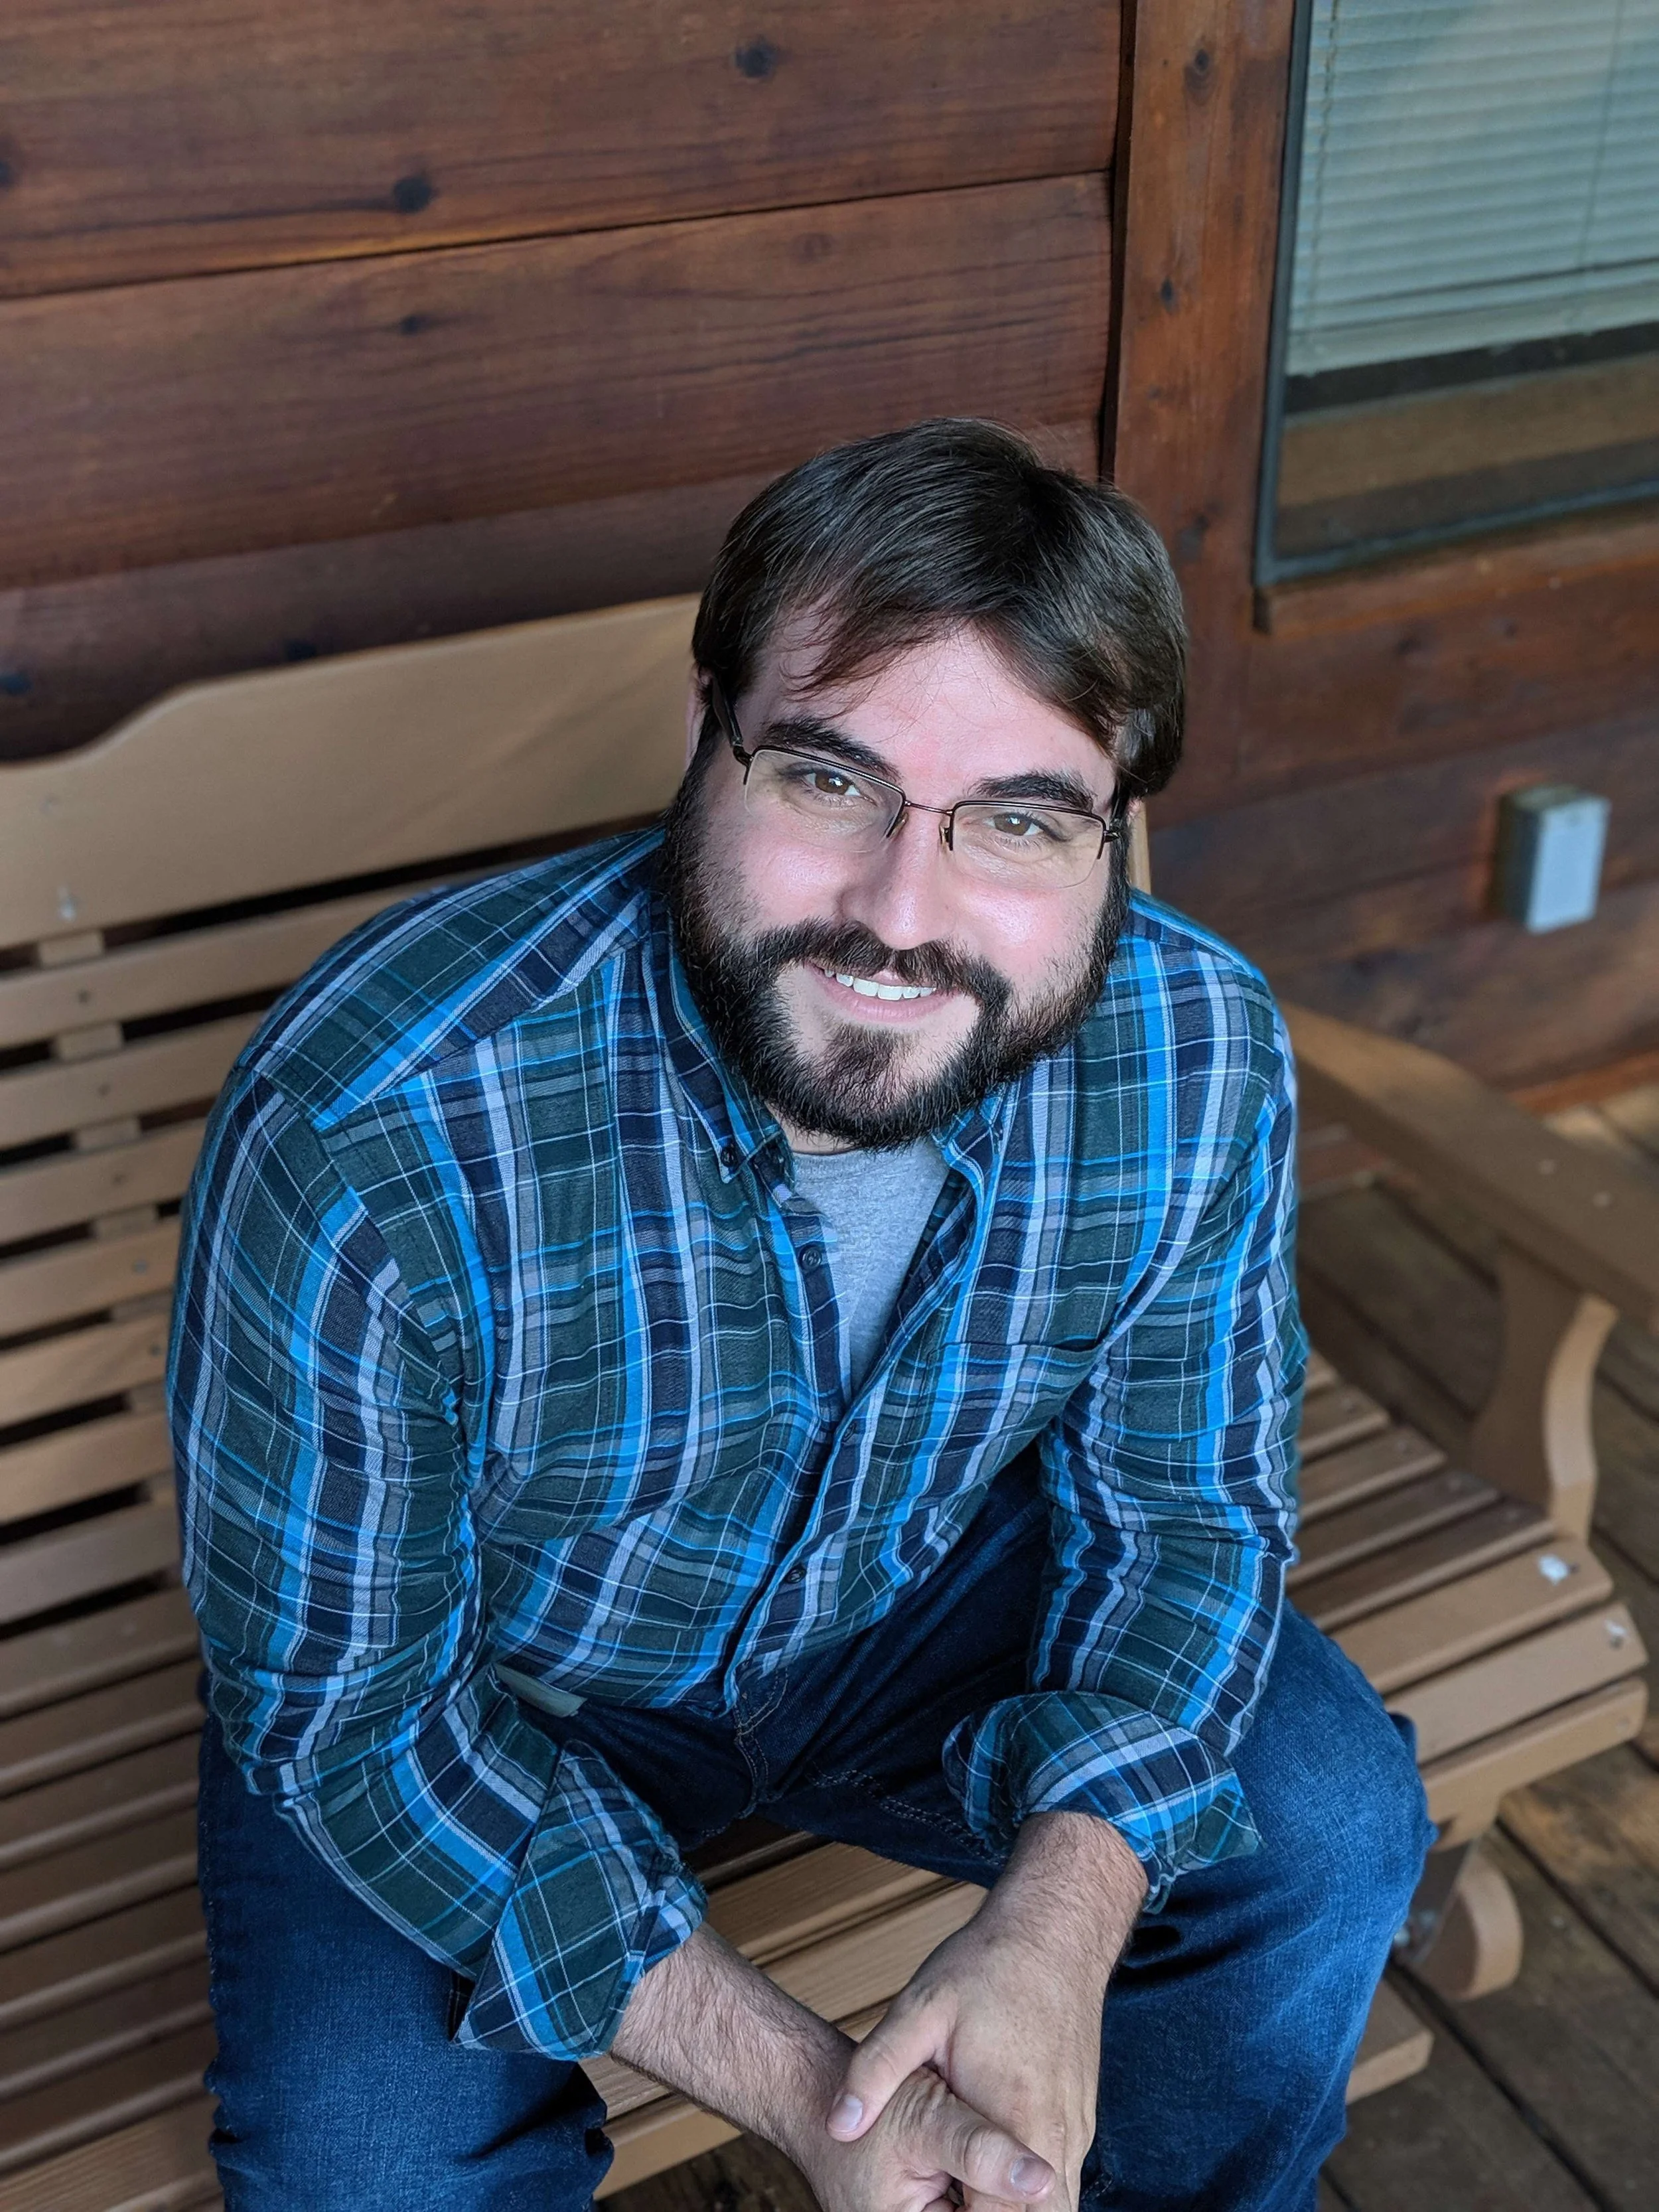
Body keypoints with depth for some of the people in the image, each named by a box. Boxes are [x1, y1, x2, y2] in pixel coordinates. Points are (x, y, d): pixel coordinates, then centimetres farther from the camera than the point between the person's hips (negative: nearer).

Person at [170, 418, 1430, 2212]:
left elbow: (1186, 1507, -10)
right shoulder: (365, 1136, -35)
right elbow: (347, 1705, -24)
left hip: (924, 1596, 3)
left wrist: (1059, 1927, -27)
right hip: (485, 1684, -2)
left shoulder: (1198, 1054, -23)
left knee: (1328, 1824, -11)